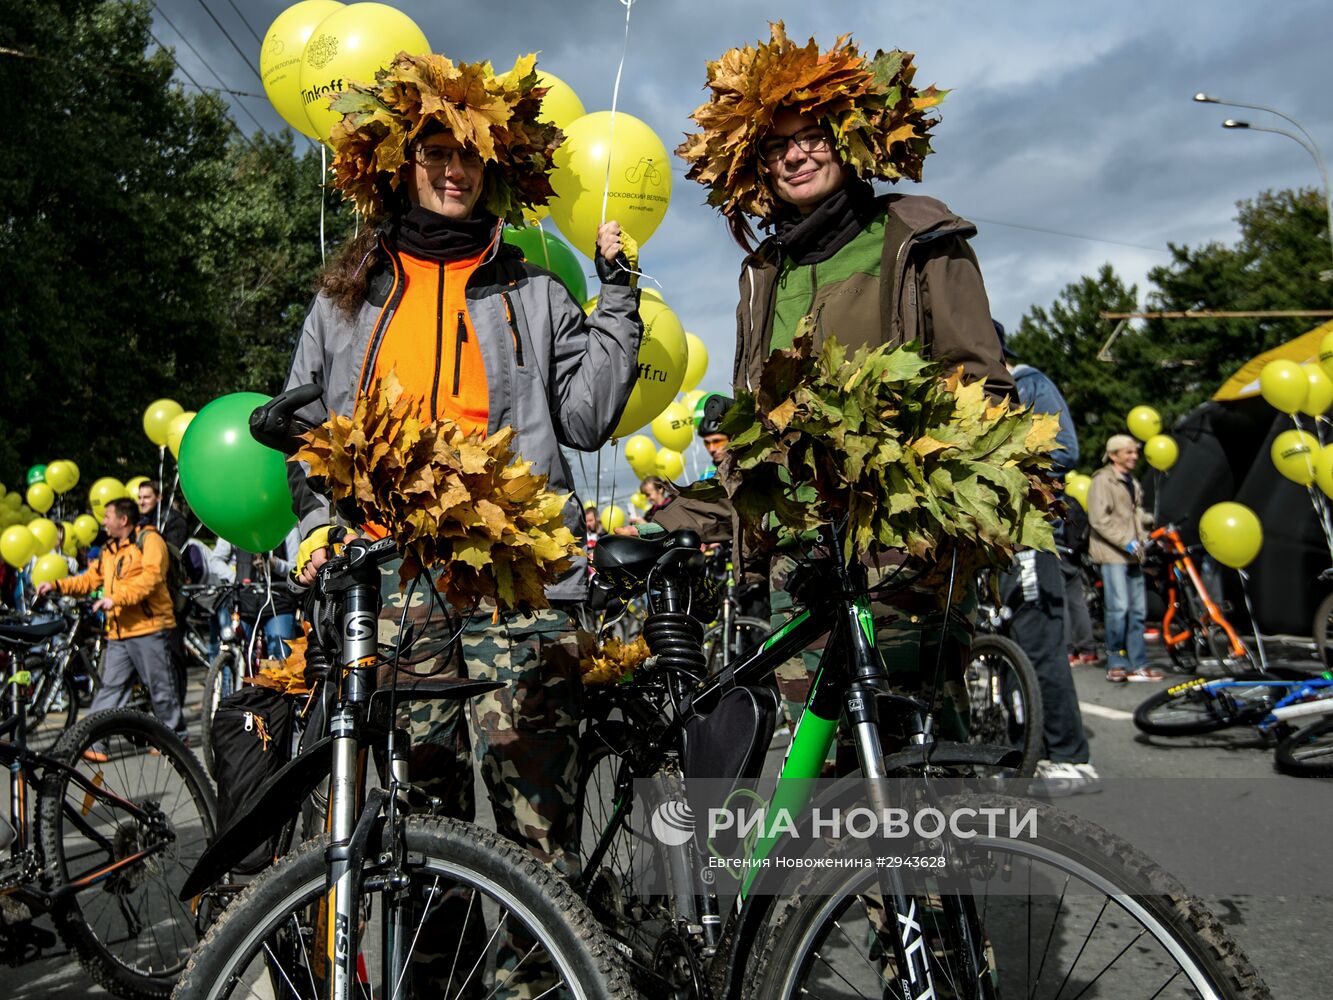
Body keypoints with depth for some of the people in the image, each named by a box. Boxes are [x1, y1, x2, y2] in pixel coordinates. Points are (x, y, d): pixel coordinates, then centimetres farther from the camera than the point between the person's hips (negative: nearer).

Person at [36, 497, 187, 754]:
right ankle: (92, 741, 3)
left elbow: (151, 577, -18)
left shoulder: (149, 540, -5)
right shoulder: (110, 549, 22)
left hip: (149, 628, -7)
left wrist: (116, 598, -24)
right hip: (119, 631, 7)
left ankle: (175, 737, 14)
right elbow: (91, 579, 22)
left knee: (161, 686, 1)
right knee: (110, 687, 4)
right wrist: (57, 585, 10)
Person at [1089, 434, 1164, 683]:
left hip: (1132, 554, 9)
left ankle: (1138, 664, 12)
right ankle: (1116, 663, -1)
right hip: (1112, 553, -8)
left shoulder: (1132, 482, 21)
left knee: (1138, 610, 7)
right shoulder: (1102, 480, -7)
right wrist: (1126, 542, -18)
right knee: (1119, 609, -12)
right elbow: (1099, 519, -15)